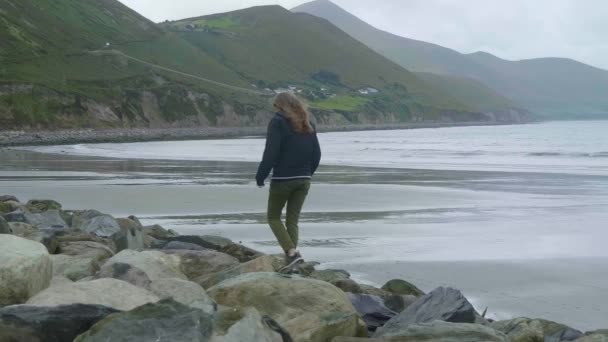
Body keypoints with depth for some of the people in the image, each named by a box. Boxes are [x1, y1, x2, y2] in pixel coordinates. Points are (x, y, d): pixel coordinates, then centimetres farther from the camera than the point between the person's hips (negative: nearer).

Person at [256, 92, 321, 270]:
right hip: (303, 180, 6)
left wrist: (260, 176, -6)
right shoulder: (307, 124, 10)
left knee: (274, 217, 9)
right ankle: (290, 258, 7)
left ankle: (292, 252, -8)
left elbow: (271, 153, -15)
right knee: (293, 220, 12)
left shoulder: (278, 122, -9)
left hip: (282, 179, -6)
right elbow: (316, 154, 10)